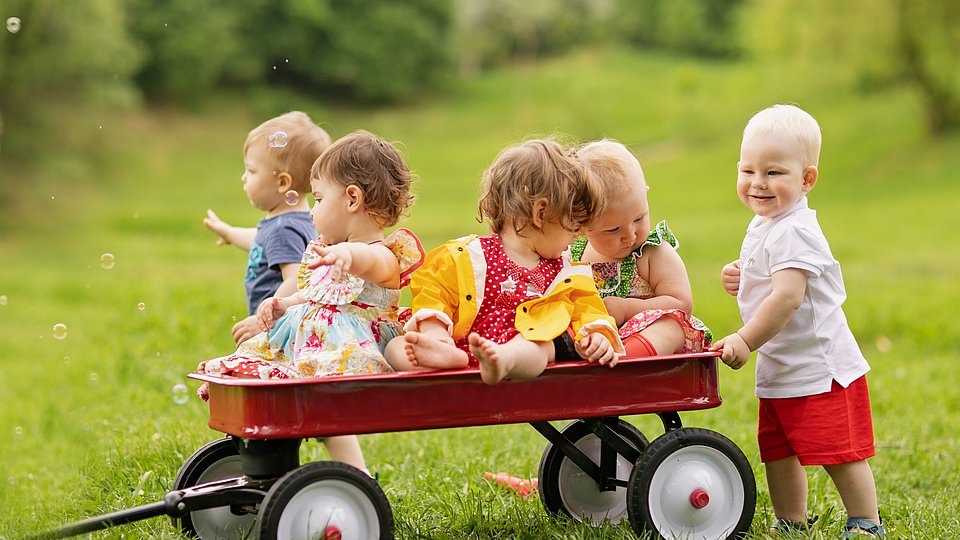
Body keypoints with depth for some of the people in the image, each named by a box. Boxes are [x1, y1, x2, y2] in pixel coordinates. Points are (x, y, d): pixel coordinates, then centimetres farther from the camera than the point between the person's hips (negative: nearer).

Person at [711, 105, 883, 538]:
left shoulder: (794, 231, -21)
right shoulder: (763, 225, 11)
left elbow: (787, 296, -30)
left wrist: (746, 340, -25)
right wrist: (738, 281, 4)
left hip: (819, 368, -10)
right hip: (778, 370, 10)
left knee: (839, 451, -3)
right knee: (777, 451, 15)